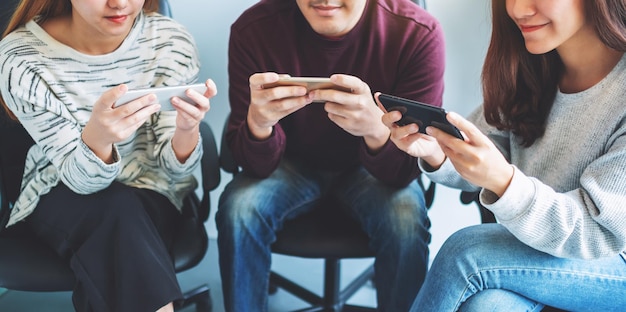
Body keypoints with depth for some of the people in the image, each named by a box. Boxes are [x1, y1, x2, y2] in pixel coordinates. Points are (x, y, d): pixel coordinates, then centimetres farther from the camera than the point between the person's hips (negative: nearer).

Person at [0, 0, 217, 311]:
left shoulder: (170, 41, -14)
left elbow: (174, 170, -12)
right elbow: (80, 179, -18)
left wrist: (187, 130, -35)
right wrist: (97, 136, -41)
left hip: (150, 192, 0)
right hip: (62, 197, 0)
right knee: (119, 210, -31)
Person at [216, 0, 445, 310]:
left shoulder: (419, 33, -24)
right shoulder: (253, 29, -22)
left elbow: (405, 171, -23)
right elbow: (256, 165, -17)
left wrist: (376, 128, -45)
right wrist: (258, 123, -40)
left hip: (367, 168, 0)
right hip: (294, 162, 1)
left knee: (405, 221, -28)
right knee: (238, 209, -26)